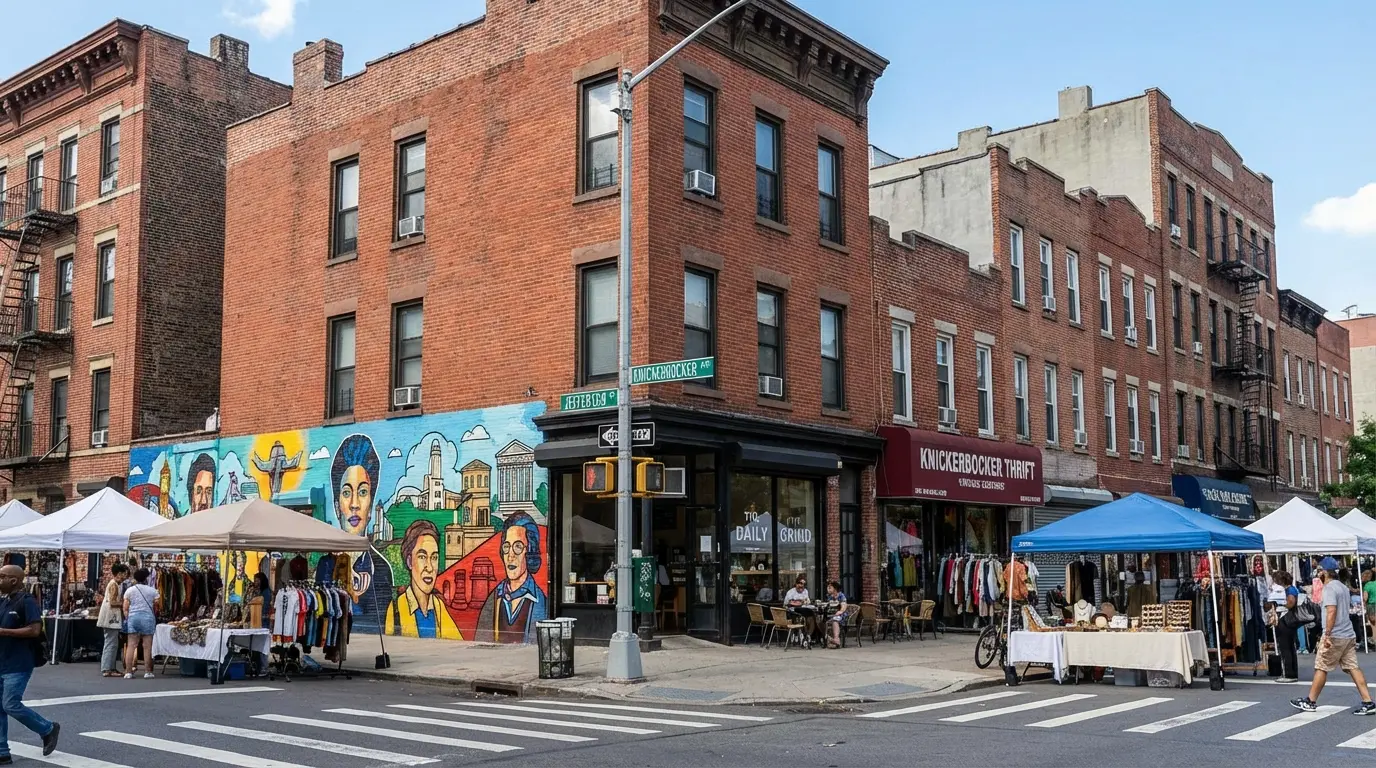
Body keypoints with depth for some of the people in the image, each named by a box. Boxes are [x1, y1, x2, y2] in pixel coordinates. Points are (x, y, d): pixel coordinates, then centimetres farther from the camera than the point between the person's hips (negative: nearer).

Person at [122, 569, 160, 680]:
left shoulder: (129, 590, 7)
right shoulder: (152, 590, 4)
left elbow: (125, 609, 3)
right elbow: (158, 606, 3)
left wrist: (128, 618, 14)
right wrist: (154, 615, 20)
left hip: (133, 617, 2)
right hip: (148, 617, -2)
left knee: (131, 645, 2)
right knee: (147, 646, 0)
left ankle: (128, 672, -1)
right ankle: (147, 672, 2)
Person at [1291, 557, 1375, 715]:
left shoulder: (1329, 588, -13)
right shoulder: (1343, 587, 16)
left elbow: (1331, 611, -23)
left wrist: (1327, 635, -25)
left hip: (1335, 636, -9)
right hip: (1349, 635, 9)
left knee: (1321, 668, 1)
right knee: (1353, 667, 6)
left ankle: (1310, 702, 9)